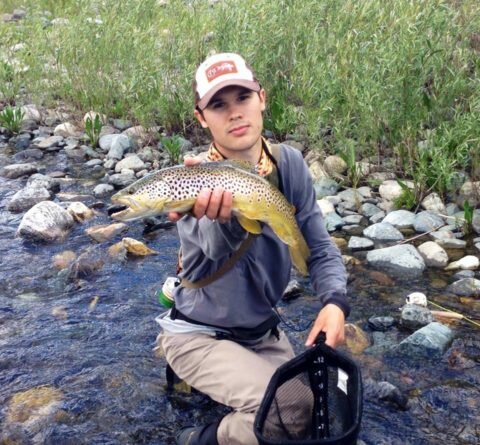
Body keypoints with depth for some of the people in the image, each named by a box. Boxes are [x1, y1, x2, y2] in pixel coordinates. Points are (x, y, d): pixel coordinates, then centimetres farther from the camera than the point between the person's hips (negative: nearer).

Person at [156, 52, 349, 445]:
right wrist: (221, 214, -69)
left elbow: (319, 247, -6)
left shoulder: (289, 163, -9)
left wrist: (334, 303, -25)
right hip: (200, 334, -5)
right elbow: (217, 245, -45)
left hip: (262, 331, 6)